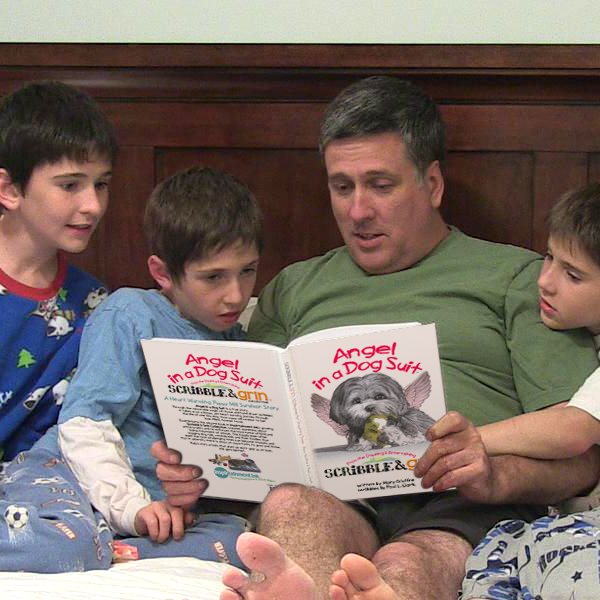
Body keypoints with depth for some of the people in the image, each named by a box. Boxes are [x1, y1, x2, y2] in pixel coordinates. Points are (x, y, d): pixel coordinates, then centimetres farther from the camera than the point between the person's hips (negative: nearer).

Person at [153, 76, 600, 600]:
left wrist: (497, 476, -13)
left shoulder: (516, 277, 20)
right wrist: (197, 469, -1)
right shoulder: (295, 288, 32)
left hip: (460, 504, -1)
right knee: (291, 508, -37)